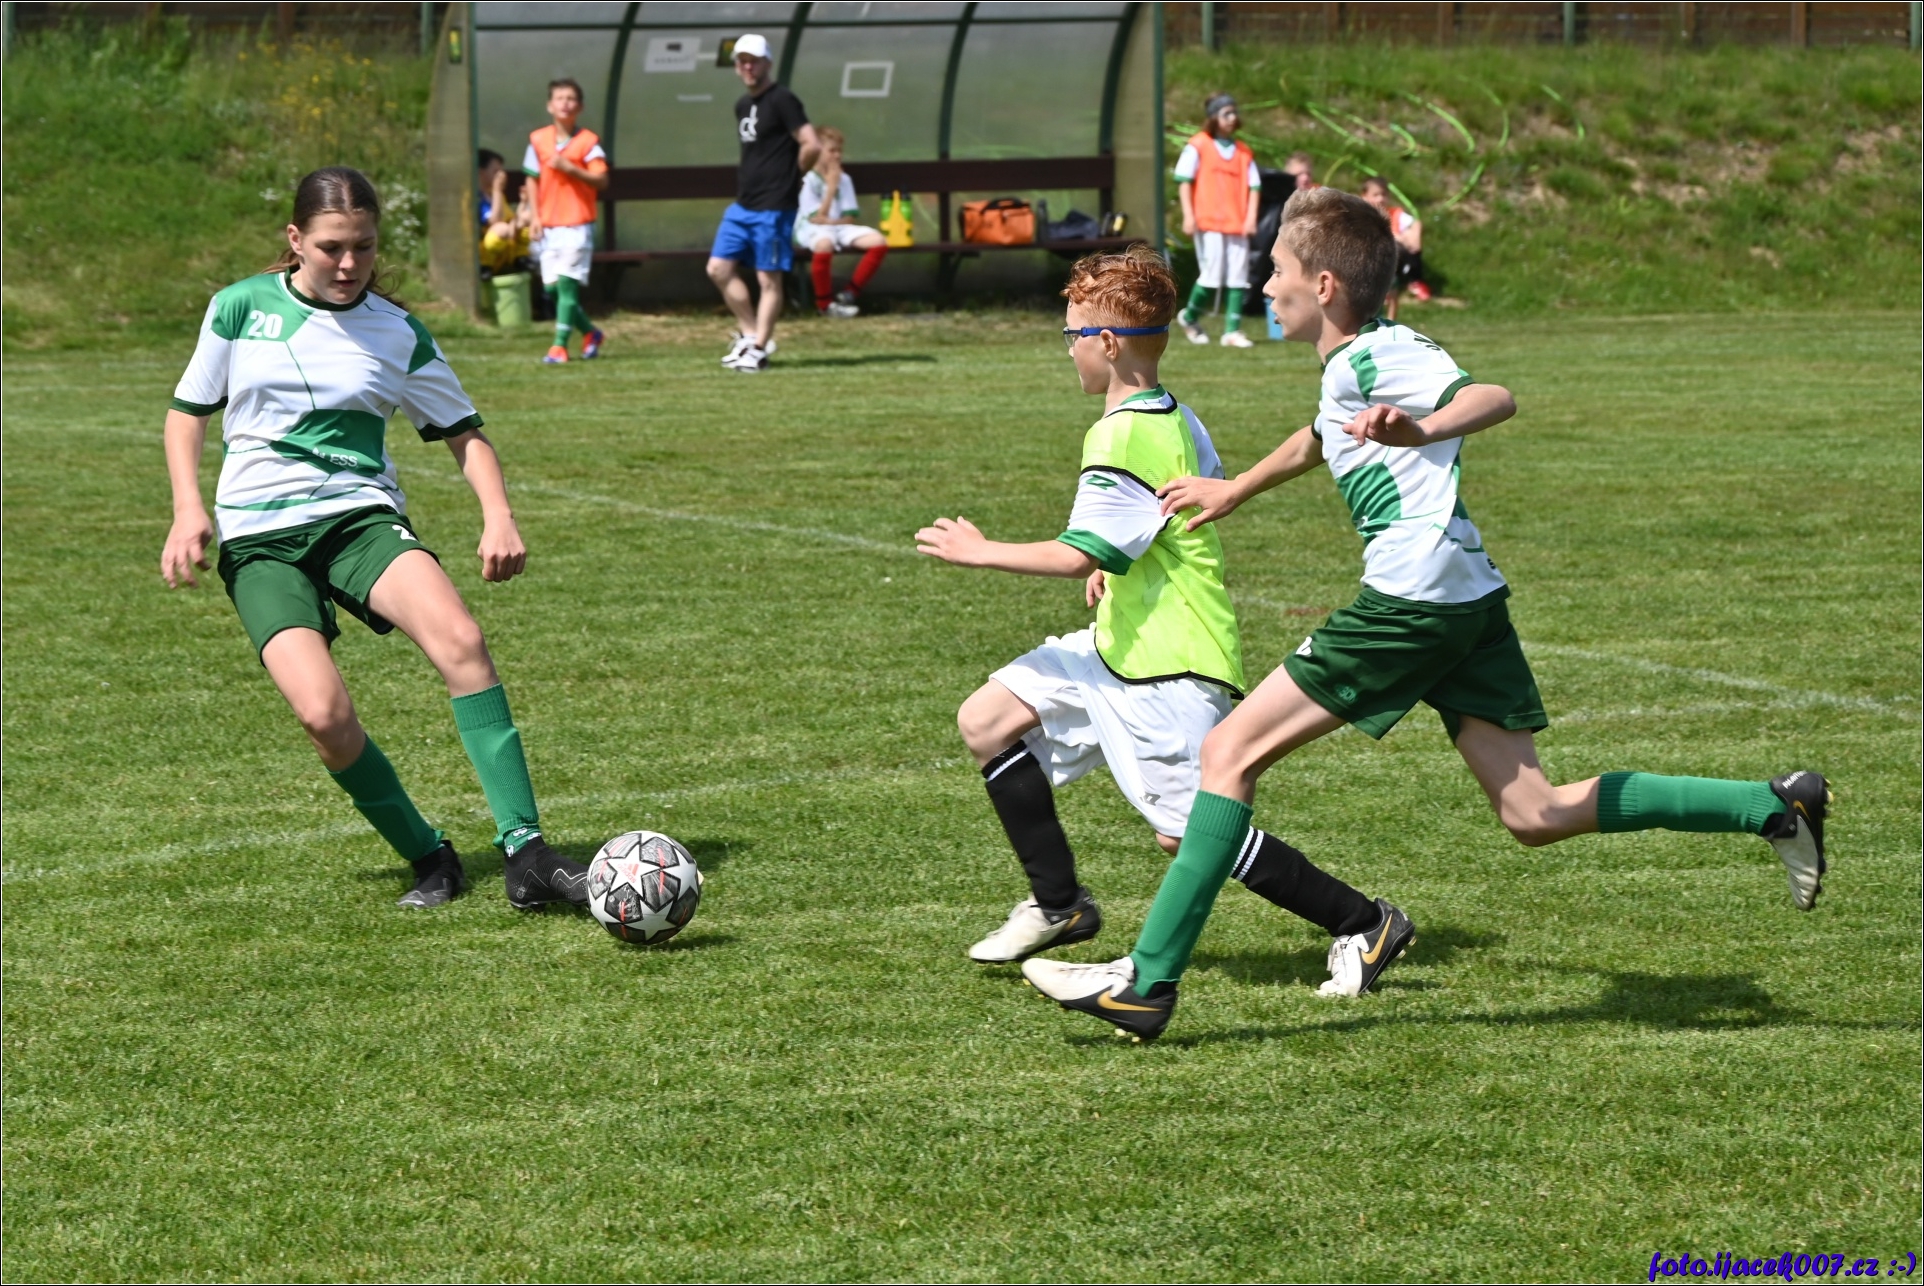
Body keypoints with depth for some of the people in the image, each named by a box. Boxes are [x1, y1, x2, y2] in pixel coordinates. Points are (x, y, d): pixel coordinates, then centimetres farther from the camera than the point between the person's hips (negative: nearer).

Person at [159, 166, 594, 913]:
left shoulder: (399, 334, 5)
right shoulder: (241, 308, 3)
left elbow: (461, 430, 13)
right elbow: (188, 412, 13)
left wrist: (498, 516, -5)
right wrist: (189, 509, -4)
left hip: (361, 515, 1)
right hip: (260, 538, -1)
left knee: (459, 638, -30)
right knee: (323, 712, -26)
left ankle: (526, 856, -29)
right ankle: (429, 861, -3)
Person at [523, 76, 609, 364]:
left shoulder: (588, 142, -5)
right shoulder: (538, 140, 6)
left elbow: (602, 181, -10)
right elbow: (532, 179, 12)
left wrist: (570, 168, -21)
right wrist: (535, 216, 4)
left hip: (577, 224, -5)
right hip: (548, 225, 5)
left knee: (567, 283, -11)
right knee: (551, 287, 5)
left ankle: (560, 345, -9)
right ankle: (589, 332, 25)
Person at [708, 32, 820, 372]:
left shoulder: (781, 100, -11)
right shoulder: (743, 105, 15)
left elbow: (812, 145, -17)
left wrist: (791, 176, -3)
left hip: (772, 207, -9)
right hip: (742, 204, 9)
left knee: (769, 279, -3)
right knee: (719, 269, 5)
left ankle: (757, 350, 0)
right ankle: (751, 334, 14)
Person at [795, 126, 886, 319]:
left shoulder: (844, 179, 11)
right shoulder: (807, 180, -6)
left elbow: (850, 217, 7)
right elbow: (816, 218, -14)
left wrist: (829, 221, -14)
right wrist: (831, 186, -14)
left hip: (839, 227, 6)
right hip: (811, 230, -6)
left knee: (878, 241, -16)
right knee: (824, 244, -43)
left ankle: (850, 294, -6)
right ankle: (824, 303, -24)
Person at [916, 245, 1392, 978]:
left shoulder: (1126, 437, -20)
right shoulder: (1175, 418, 10)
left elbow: (1077, 555, -24)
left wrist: (978, 551, -11)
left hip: (1169, 668, -10)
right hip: (1124, 645, 10)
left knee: (1187, 833, -12)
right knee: (987, 720, 9)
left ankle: (1362, 924, -6)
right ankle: (1058, 905, 16)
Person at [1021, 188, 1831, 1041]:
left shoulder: (1378, 355, -7)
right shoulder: (1347, 369, 21)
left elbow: (1495, 398, -23)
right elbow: (1321, 440, 44)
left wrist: (1423, 429, -42)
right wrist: (1232, 491, 55)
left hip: (1413, 599, -10)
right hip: (1467, 603, 10)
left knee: (1230, 753, -7)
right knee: (1534, 815, 7)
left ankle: (1149, 981, -10)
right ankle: (1775, 807, 7)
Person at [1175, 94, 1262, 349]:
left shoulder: (1244, 151, 14)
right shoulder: (1198, 146, 2)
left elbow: (1254, 186, 12)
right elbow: (1183, 180, -2)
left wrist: (1251, 217, -1)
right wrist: (1188, 215, -10)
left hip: (1237, 223, 4)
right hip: (1208, 222, -4)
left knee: (1239, 278, -3)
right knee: (1212, 275, -8)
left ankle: (1233, 330, 0)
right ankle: (1190, 317, 17)